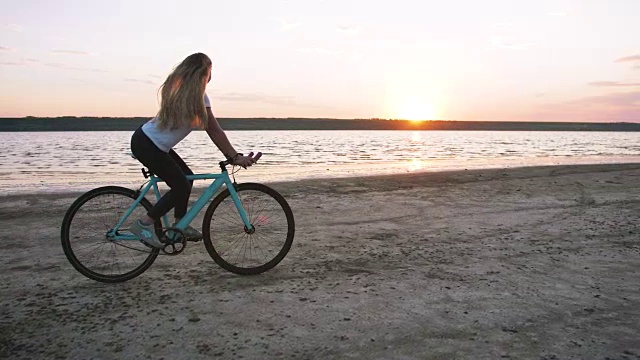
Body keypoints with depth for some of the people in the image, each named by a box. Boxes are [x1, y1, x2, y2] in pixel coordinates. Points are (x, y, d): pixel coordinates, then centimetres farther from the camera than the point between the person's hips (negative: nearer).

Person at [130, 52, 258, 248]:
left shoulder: (178, 89, 11)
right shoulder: (198, 96, -16)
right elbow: (214, 131, -15)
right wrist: (235, 157, -12)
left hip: (145, 140, 9)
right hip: (146, 145, -9)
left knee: (186, 177, 17)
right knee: (181, 187, -5)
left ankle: (180, 225, 27)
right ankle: (144, 224, 2)